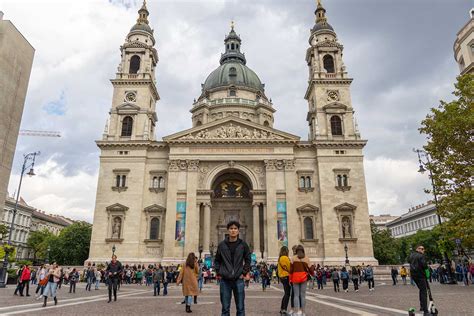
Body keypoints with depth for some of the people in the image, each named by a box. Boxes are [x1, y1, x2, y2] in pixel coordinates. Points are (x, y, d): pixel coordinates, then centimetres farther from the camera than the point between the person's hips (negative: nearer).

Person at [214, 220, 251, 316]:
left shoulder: (243, 244, 2)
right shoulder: (222, 245, 3)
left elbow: (248, 260, 8)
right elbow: (217, 260, 11)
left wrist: (244, 272, -2)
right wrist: (218, 272, 1)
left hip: (238, 280, 0)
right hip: (225, 280, 0)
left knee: (240, 308, 5)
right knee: (225, 308, 7)